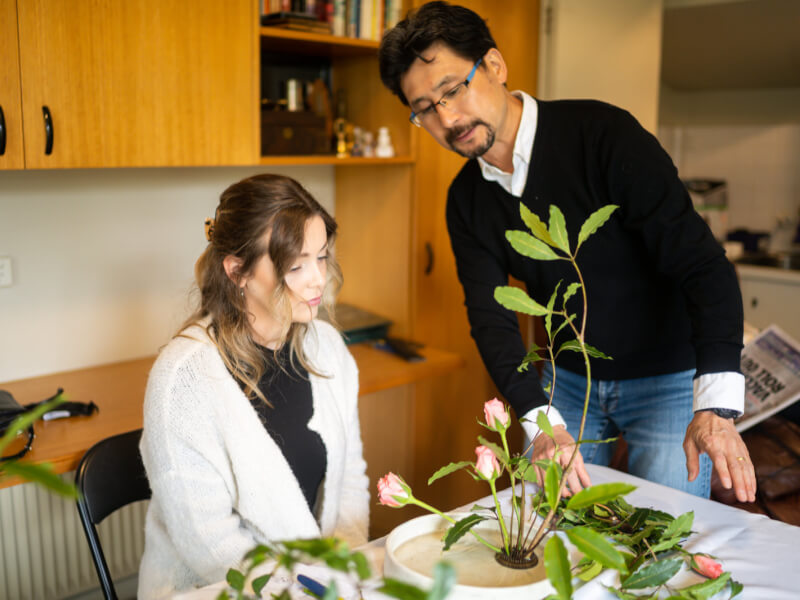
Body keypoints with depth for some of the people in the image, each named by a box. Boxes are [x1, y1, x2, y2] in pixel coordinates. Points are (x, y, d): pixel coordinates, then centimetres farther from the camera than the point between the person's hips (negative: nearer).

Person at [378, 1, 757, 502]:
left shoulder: (602, 134, -23)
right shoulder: (466, 199, -6)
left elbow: (702, 263, -26)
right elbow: (491, 318, -12)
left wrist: (716, 405, -36)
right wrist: (541, 422, -28)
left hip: (669, 379, -4)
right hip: (569, 381, 5)